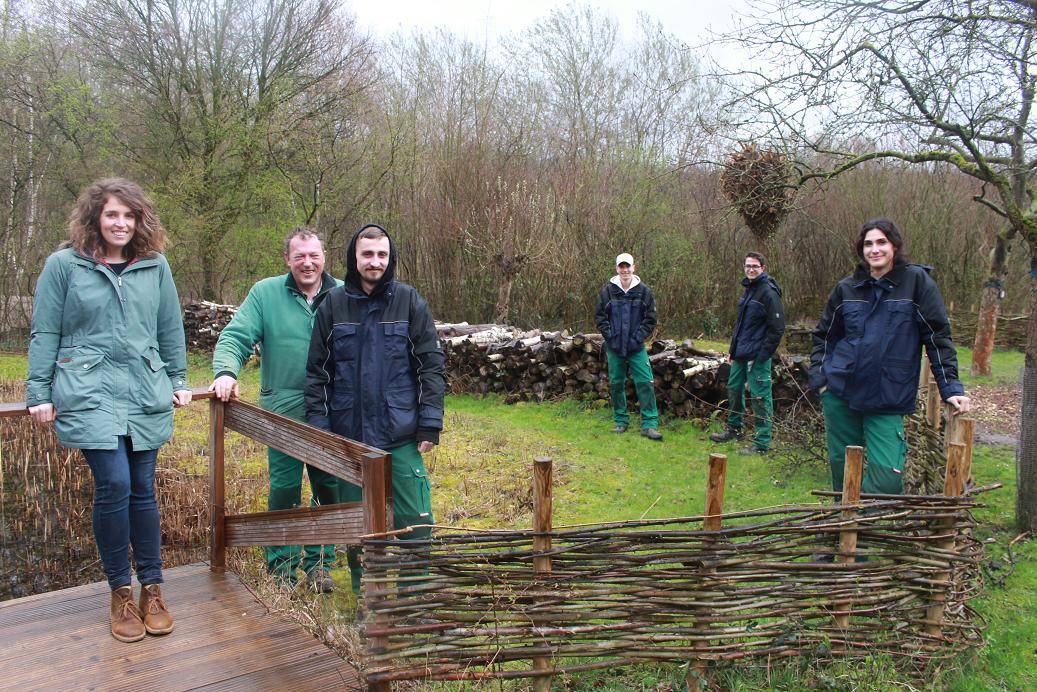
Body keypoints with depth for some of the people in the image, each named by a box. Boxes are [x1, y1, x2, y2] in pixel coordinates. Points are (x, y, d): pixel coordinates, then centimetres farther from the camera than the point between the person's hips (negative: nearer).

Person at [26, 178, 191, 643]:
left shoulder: (155, 265, 8)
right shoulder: (63, 265, 2)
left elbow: (170, 328, 14)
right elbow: (44, 334, 5)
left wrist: (178, 381, 15)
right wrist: (39, 393, 3)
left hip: (146, 395, 3)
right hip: (89, 394, -2)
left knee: (143, 490, 6)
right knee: (113, 486, -11)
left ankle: (152, 588, 20)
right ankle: (120, 592, 8)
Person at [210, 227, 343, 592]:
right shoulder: (265, 293, 1)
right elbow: (235, 337, -1)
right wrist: (225, 372, -21)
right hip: (283, 411, -1)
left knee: (329, 490, 9)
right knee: (284, 490, 5)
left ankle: (319, 562, 27)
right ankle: (281, 565, 24)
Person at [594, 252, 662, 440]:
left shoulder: (644, 291, 0)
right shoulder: (608, 291, 1)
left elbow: (651, 319, 3)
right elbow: (599, 317, 5)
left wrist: (640, 337, -7)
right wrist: (609, 335, -6)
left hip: (637, 347, -1)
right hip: (614, 347, 1)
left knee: (645, 384, -8)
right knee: (616, 384, 9)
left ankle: (650, 424, -3)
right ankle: (621, 421, 22)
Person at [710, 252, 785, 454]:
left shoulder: (769, 292, -14)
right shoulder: (748, 289, 14)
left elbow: (777, 328, -17)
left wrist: (762, 355, -19)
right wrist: (733, 349, 17)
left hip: (757, 356, -9)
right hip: (741, 354, 9)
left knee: (760, 396, -3)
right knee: (734, 388, 19)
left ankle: (762, 443, 5)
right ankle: (733, 429, 37)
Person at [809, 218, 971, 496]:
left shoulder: (917, 281, -2)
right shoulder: (847, 288, 8)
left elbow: (938, 336, -2)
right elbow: (824, 335, 18)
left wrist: (951, 386, -6)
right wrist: (818, 376, 6)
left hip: (888, 400, -3)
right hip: (839, 393, 3)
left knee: (887, 479, -13)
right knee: (842, 467, 11)